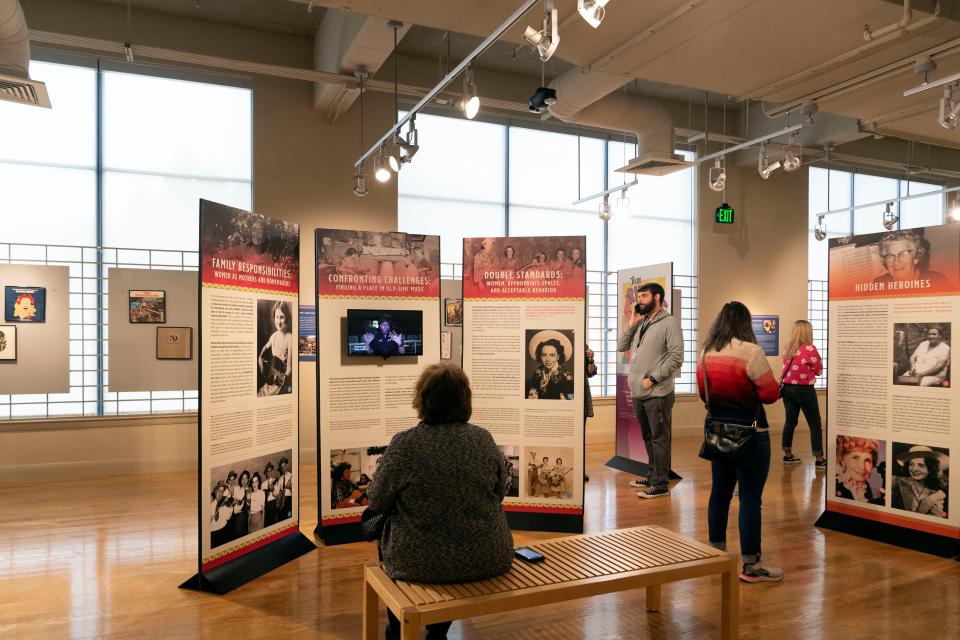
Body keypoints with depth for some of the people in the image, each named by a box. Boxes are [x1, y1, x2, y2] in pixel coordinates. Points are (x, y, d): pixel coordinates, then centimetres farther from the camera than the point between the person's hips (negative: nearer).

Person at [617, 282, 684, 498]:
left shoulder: (669, 323, -8)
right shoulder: (640, 323, 14)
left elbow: (676, 358, -14)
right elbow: (621, 346, 12)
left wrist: (652, 379, -15)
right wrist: (632, 322, 3)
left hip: (657, 393, -7)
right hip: (638, 393, 7)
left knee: (659, 439, 0)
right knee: (648, 437, 17)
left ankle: (660, 484, 7)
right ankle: (653, 476, 29)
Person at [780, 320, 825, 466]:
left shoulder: (787, 348, 4)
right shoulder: (809, 349, -15)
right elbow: (819, 371, -4)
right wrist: (818, 357, 8)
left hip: (787, 388, 6)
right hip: (804, 390, -6)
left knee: (790, 422, 12)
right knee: (815, 424, 3)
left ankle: (788, 455, 17)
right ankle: (819, 459, 5)